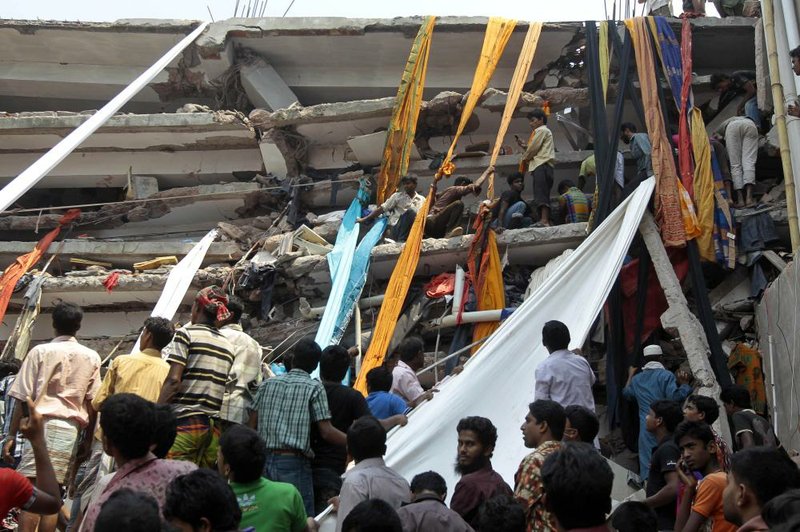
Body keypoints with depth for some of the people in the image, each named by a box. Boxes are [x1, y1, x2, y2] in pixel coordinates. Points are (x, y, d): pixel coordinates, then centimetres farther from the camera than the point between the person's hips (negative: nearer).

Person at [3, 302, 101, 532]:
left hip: (42, 423, -3)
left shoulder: (40, 351, 5)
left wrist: (11, 435, 5)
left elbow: (23, 398, 1)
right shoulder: (91, 357, 12)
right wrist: (88, 440, 16)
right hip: (71, 428, 3)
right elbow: (92, 404, 9)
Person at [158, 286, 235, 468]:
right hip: (214, 425, 6)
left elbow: (173, 380, -10)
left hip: (185, 420, -6)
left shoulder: (186, 334, -1)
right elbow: (225, 388, 10)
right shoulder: (228, 345, 16)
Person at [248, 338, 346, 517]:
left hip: (264, 460, 5)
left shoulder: (268, 383, 12)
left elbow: (251, 426, 9)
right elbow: (326, 432, -8)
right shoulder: (314, 387, -1)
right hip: (294, 462, -5)